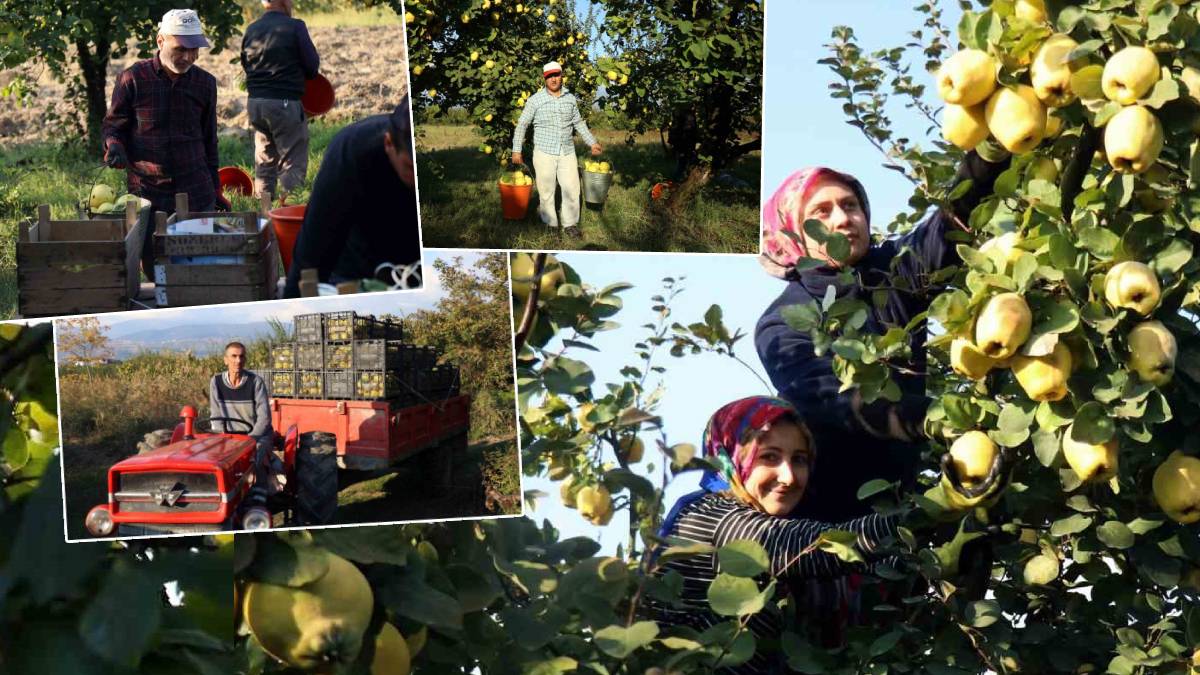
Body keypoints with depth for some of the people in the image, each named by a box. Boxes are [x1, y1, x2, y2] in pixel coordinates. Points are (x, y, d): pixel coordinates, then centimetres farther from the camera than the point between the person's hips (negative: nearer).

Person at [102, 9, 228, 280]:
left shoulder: (205, 83, 7)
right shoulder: (133, 79, -3)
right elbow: (112, 125, 6)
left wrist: (216, 189, 17)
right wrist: (114, 146, -16)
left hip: (197, 195, 2)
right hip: (146, 194, -2)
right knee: (153, 271, 2)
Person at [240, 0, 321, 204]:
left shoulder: (251, 30, 7)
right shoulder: (294, 27, -11)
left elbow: (246, 66, 15)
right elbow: (312, 65, -9)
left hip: (255, 102, 6)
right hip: (285, 103, -6)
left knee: (264, 162, 16)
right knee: (293, 164, -1)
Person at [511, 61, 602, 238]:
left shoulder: (571, 98, 7)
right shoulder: (535, 100, -3)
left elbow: (578, 123, 19)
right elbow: (522, 124, 1)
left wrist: (592, 142, 18)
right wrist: (516, 150, -3)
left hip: (567, 152, 3)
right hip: (544, 153, -3)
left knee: (571, 188, 3)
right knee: (546, 190, 2)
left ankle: (570, 224, 16)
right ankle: (550, 225, 14)